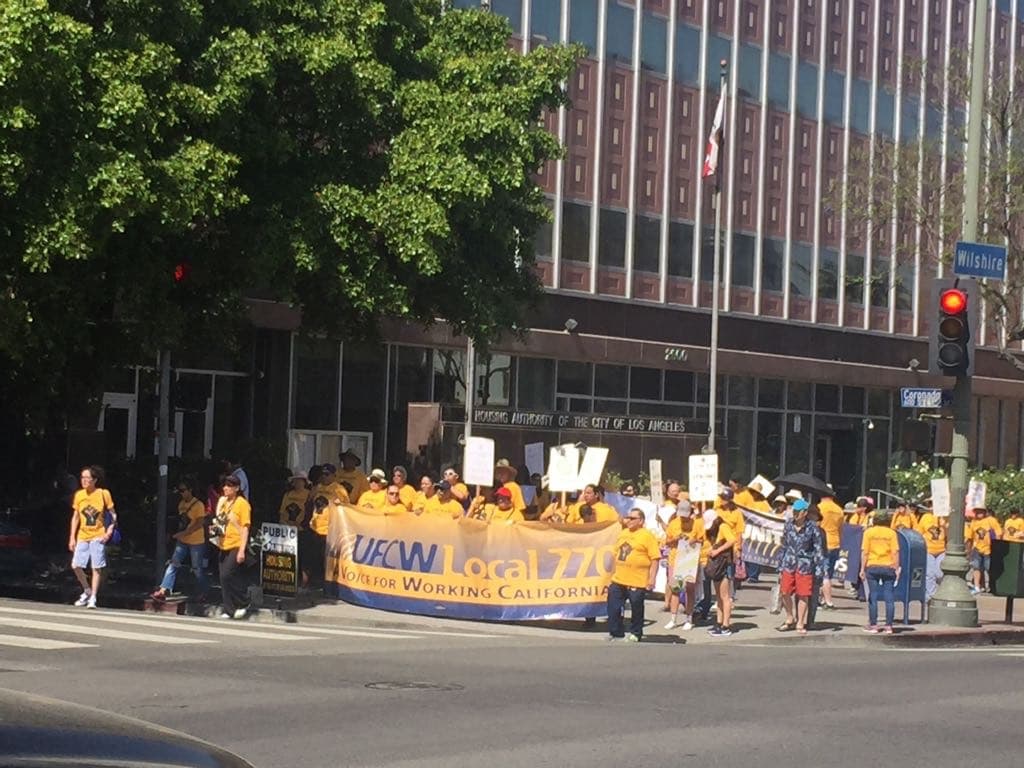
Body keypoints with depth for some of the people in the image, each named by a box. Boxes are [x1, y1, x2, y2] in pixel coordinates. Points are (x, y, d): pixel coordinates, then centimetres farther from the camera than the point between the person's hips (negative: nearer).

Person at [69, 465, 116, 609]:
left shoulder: (103, 494, -5)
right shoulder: (79, 495, 5)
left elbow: (113, 514, 1)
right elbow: (75, 517, 12)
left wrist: (109, 532, -12)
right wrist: (72, 538, 9)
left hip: (98, 536, -4)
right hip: (82, 536, 4)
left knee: (97, 567, -5)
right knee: (76, 565, -3)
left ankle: (93, 598, 2)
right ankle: (87, 591, 19)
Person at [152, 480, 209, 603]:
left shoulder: (198, 505, -14)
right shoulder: (181, 504, 9)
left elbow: (200, 523, -19)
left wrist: (184, 533, -24)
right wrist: (178, 534, 6)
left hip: (196, 542, -6)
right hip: (182, 541, 7)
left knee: (197, 569, 3)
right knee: (173, 564, -4)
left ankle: (202, 595, 19)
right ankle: (163, 591, -10)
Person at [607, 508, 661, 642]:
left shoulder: (647, 536, -9)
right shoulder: (623, 534, 14)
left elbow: (655, 559, -12)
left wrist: (652, 578, -17)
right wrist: (613, 574, 22)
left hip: (637, 582, -7)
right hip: (618, 580, 7)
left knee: (636, 609, 4)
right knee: (613, 607, 8)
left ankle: (635, 634, 18)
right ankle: (616, 632, 18)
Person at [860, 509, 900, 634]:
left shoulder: (868, 532, 0)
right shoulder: (891, 533, 1)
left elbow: (864, 552, -3)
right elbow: (895, 552, -2)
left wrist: (862, 569, 1)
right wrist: (897, 569, 4)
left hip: (872, 567, -1)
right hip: (888, 567, 1)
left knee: (873, 597, 5)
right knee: (889, 597, 4)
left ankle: (873, 625, 5)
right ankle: (888, 626, 4)